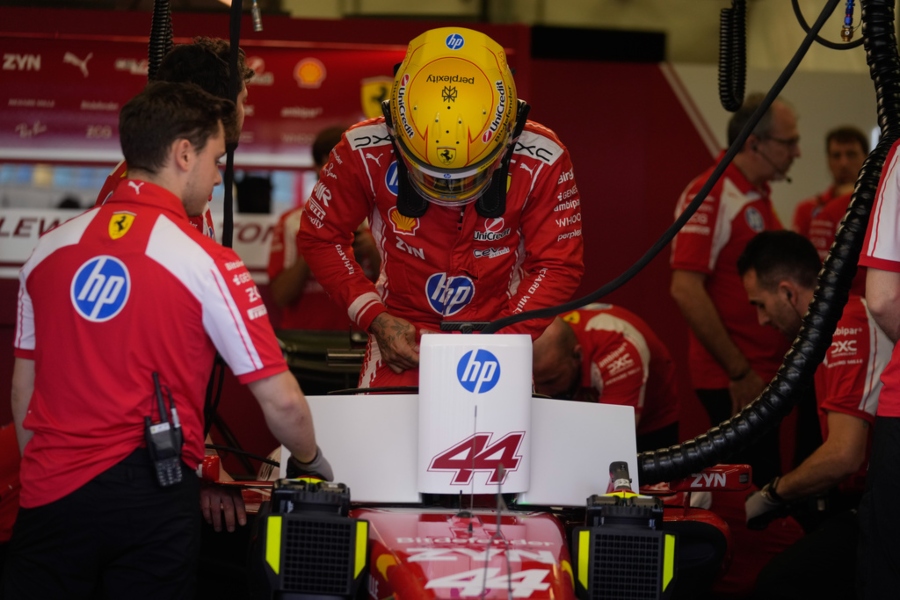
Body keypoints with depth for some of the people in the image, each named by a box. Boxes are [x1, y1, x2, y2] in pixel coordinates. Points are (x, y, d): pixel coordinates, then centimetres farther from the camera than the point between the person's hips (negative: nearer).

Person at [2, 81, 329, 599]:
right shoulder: (207, 262, -6)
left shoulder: (49, 249, 7)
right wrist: (313, 460, 13)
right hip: (152, 497, -3)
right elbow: (280, 401, -5)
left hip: (49, 494, 3)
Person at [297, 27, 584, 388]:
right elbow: (320, 238, -5)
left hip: (496, 330, 0)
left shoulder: (541, 163, -19)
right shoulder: (365, 152, -19)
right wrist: (375, 319, -14)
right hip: (402, 335, 0)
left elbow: (558, 267, -11)